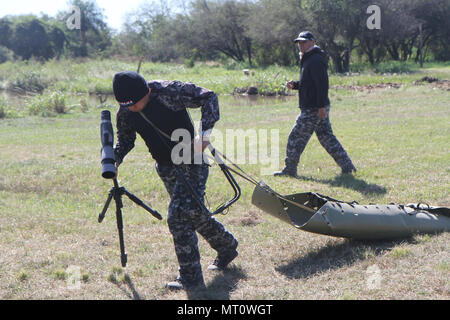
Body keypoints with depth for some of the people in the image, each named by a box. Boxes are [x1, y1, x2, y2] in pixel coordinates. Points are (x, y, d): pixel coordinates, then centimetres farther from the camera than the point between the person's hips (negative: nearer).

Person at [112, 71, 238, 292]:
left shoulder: (169, 91, -22)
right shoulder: (125, 113, -5)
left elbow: (209, 97, -16)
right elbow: (125, 140, 11)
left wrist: (204, 133, -26)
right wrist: (114, 158, -10)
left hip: (191, 160, -7)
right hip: (166, 168, 7)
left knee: (179, 216, -15)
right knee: (193, 212, 17)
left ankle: (190, 279, -5)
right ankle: (226, 247, 42)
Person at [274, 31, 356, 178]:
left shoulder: (316, 60, -14)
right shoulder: (308, 60, 19)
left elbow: (322, 83, -21)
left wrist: (321, 106, -26)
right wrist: (294, 85, 9)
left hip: (313, 109, -10)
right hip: (318, 107, 10)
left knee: (296, 137, -3)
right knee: (327, 138, 11)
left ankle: (289, 170, 5)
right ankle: (347, 166, 12)